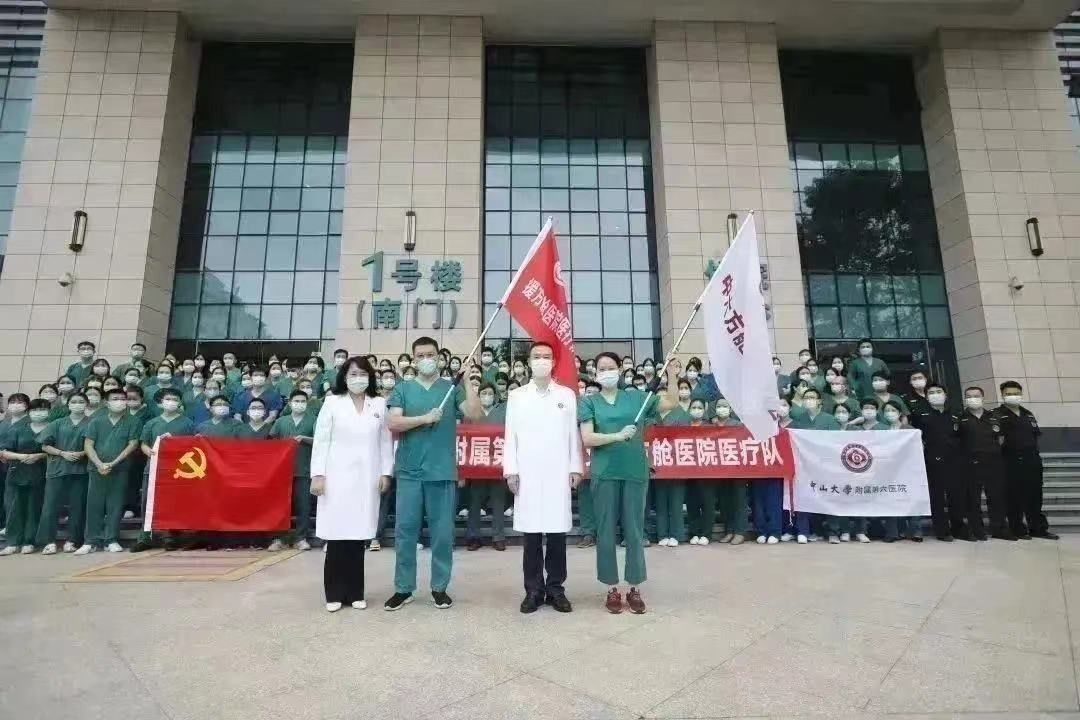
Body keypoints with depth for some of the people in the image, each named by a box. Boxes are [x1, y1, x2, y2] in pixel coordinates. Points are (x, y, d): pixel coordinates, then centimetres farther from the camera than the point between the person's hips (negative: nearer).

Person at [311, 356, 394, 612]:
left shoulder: (380, 404, 9)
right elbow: (321, 440, 2)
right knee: (337, 536, 0)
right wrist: (317, 474, -5)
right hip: (337, 477, -1)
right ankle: (335, 593, 13)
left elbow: (386, 441, 9)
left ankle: (355, 592, 16)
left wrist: (386, 472, 3)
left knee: (358, 535, 5)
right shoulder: (332, 402, 5)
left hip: (367, 479, 1)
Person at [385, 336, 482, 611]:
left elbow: (474, 413, -7)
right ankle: (403, 588, 19)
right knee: (405, 530, 6)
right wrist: (425, 418, -14)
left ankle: (439, 587, 19)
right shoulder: (403, 389, 8)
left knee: (443, 532, 6)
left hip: (442, 471, 0)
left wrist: (467, 380, -10)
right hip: (409, 471, 1)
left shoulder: (452, 387, 7)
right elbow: (393, 423, -4)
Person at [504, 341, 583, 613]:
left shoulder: (567, 395, 8)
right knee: (531, 535, 4)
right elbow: (510, 435, 4)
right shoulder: (516, 396, 7)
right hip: (527, 474, 0)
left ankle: (556, 589, 17)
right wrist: (510, 470, -2)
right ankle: (533, 590, 15)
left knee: (557, 533, 4)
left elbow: (573, 434, 6)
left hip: (558, 474, 0)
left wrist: (576, 468, 2)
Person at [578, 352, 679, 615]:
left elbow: (672, 403, 13)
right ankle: (612, 589, 19)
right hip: (605, 474, -1)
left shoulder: (635, 396, 9)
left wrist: (672, 377, 0)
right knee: (606, 531, 5)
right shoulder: (589, 402, 3)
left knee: (634, 531, 8)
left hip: (635, 472, 2)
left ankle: (634, 589, 21)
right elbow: (587, 439, -8)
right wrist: (618, 436, -18)